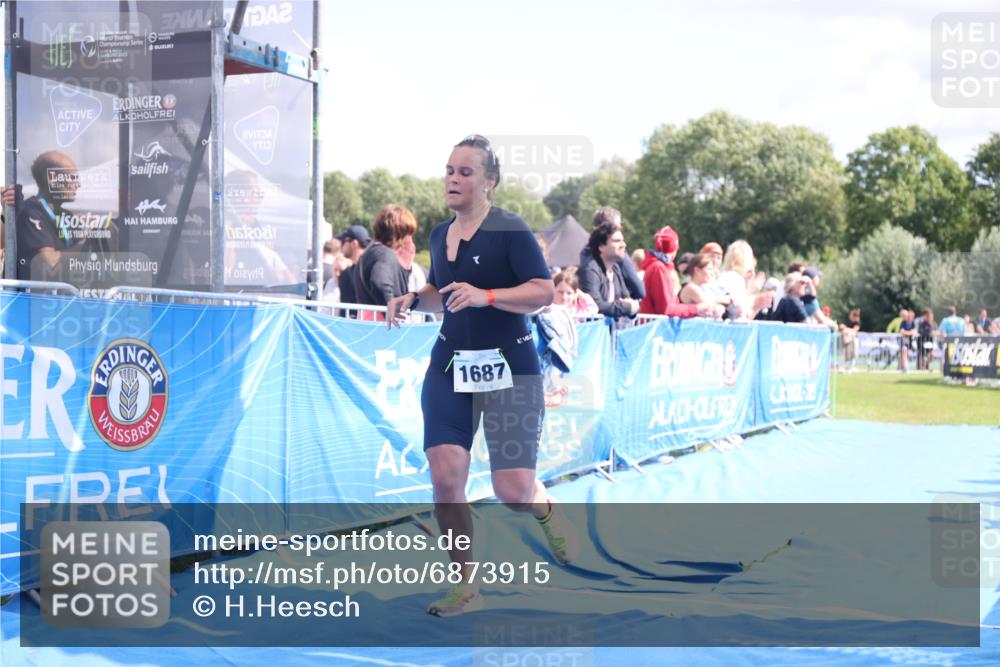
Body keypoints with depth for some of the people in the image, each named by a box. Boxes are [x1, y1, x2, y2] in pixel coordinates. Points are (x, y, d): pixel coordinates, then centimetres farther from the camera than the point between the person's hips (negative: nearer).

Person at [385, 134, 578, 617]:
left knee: (513, 492, -8)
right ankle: (465, 585, 10)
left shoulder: (510, 229, -10)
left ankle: (545, 507, 31)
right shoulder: (439, 235, 10)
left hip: (509, 368, -5)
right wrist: (413, 299, 4)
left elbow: (545, 291, -17)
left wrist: (486, 296, -28)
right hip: (450, 364, 5)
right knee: (444, 477, -6)